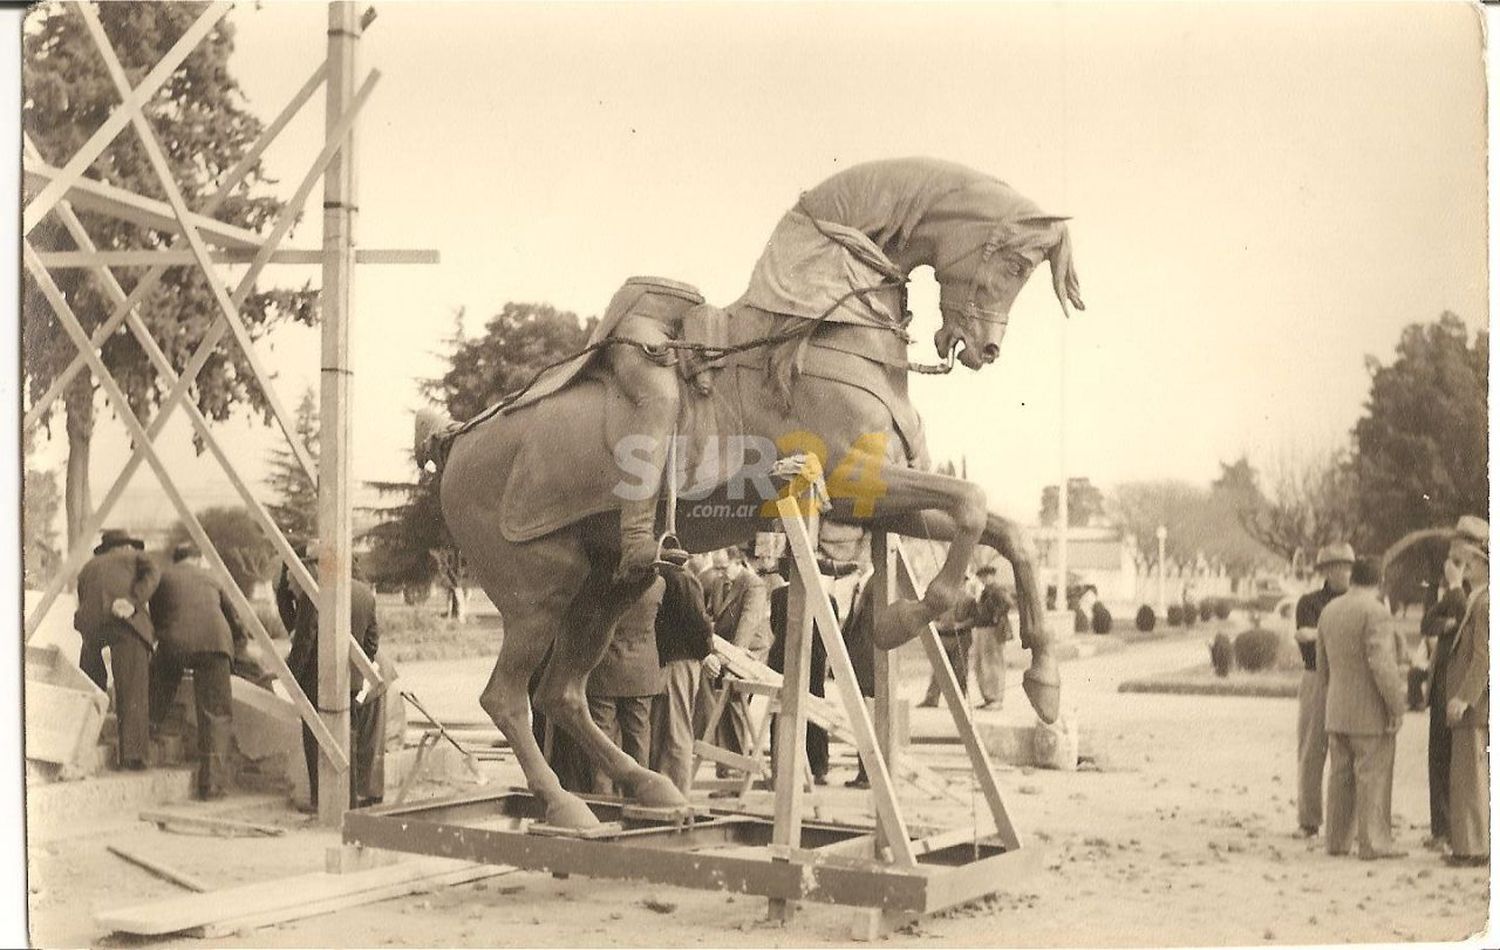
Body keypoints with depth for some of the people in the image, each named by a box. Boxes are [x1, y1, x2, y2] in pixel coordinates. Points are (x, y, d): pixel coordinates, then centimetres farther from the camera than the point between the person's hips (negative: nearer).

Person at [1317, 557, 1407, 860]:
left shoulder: (1330, 611, 9)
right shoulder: (1376, 613, -15)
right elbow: (1381, 664, -22)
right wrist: (1397, 706, -16)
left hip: (1338, 711, 7)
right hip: (1371, 712, -7)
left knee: (1341, 776, 11)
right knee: (1373, 777, -2)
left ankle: (1338, 840, 15)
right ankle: (1374, 844, 1)